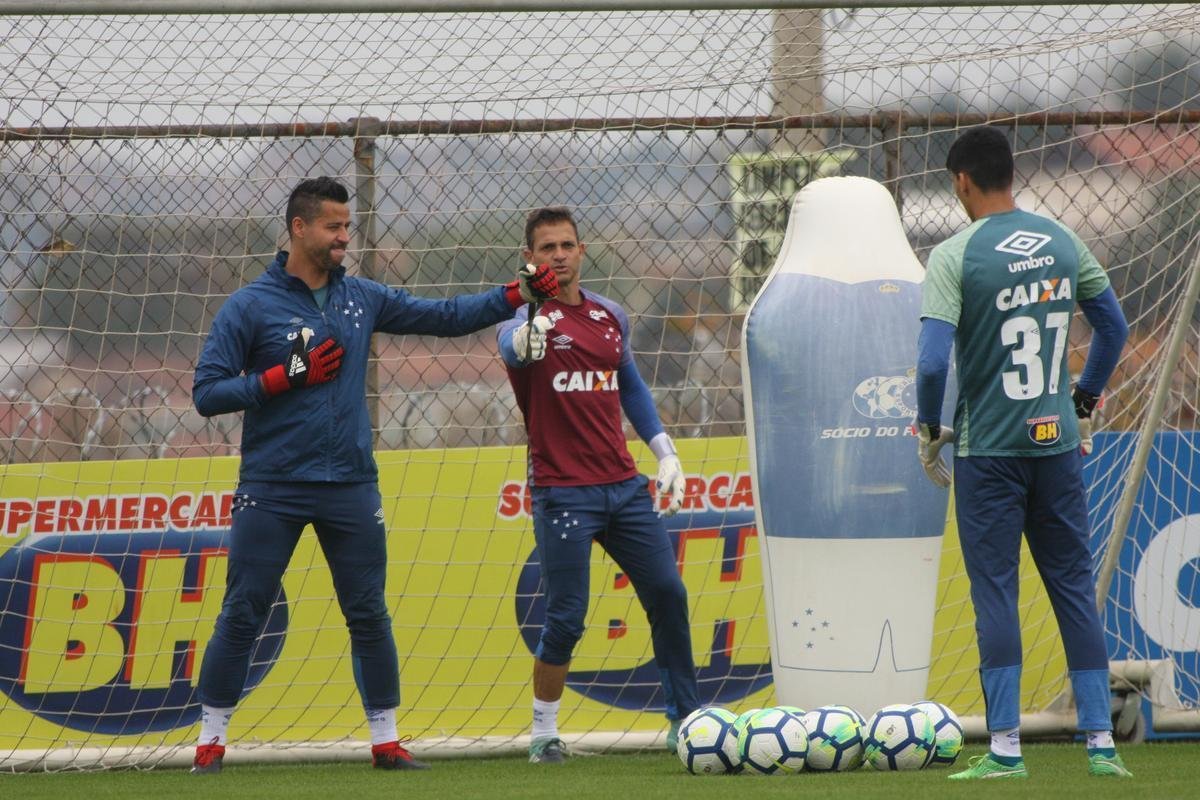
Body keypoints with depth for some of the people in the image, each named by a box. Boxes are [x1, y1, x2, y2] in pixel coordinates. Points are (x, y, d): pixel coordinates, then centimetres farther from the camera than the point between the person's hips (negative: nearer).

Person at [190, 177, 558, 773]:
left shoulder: (361, 299, 9)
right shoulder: (249, 307, -5)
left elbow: (443, 317, 11)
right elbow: (207, 394, -8)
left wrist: (516, 296, 1)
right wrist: (287, 375, -15)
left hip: (350, 486, 4)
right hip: (272, 489, -4)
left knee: (369, 616, 5)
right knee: (241, 617, -1)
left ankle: (385, 741, 14)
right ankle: (211, 741, 8)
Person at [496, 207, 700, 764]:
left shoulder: (610, 317, 11)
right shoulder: (527, 318, -7)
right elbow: (509, 346, -32)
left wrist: (664, 452, 17)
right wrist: (524, 339, -57)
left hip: (623, 484, 6)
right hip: (563, 494, -6)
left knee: (668, 595, 4)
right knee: (565, 618, -7)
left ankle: (685, 718, 15)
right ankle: (543, 733, 8)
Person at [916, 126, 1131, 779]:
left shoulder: (954, 256, -11)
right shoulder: (1063, 243, 5)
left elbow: (933, 359, -19)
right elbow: (1113, 326, 13)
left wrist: (928, 430, -4)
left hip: (988, 450, -4)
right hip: (1058, 442, 4)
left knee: (995, 591, 0)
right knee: (1074, 586, 9)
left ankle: (1005, 749, -1)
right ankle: (1100, 743, 7)